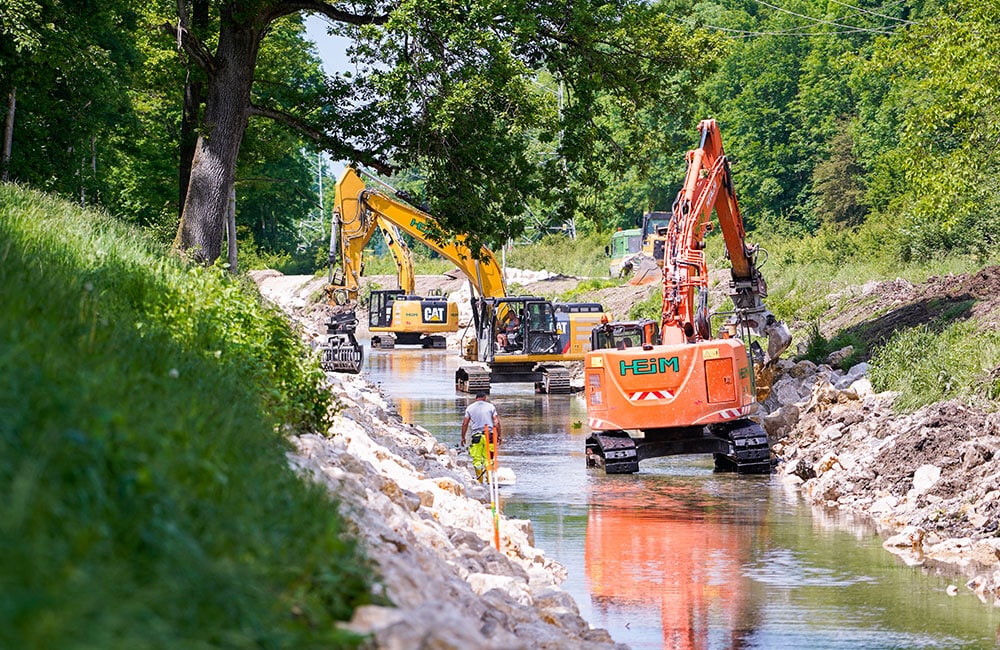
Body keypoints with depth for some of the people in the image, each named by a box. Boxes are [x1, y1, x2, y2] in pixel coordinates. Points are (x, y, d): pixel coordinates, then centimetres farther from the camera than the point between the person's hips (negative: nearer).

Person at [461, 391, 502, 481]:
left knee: (476, 459, 4)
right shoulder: (491, 407, 6)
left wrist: (463, 437, 10)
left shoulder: (470, 408, 7)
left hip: (476, 436, 0)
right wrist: (498, 436, 8)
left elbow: (465, 423, 4)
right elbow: (497, 422, 1)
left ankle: (479, 480, 0)